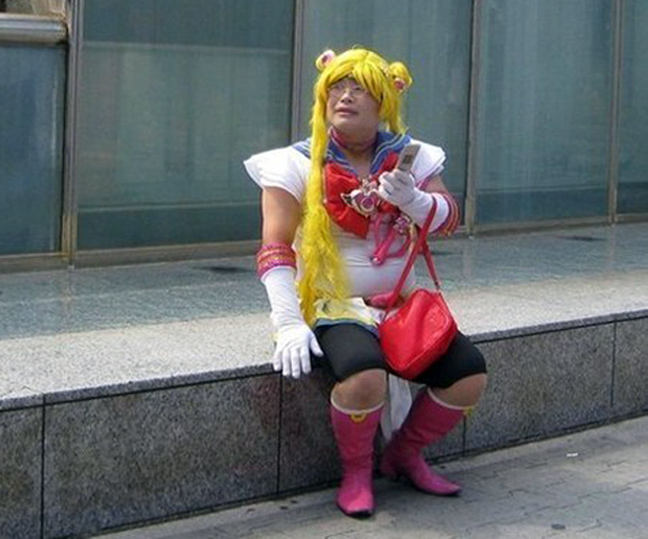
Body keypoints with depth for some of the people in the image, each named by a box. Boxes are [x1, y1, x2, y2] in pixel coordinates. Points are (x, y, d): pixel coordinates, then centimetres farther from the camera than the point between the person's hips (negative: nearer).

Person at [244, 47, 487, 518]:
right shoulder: (298, 165, -5)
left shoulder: (407, 156, 7)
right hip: (332, 307, -5)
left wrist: (411, 199, -24)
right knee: (365, 376, -35)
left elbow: (448, 221, 0)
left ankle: (406, 454, 13)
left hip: (398, 303, 5)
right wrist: (289, 324, -24)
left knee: (470, 374, -13)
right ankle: (356, 471, -6)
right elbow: (275, 248, -12)